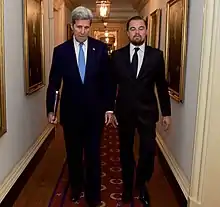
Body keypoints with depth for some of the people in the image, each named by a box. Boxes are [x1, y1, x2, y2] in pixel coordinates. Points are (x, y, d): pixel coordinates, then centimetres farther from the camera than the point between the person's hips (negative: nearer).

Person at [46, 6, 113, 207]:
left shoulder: (101, 48, -3)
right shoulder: (61, 50, -2)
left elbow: (107, 79, 0)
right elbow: (54, 82, 1)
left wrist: (108, 107, -2)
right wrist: (50, 109, 0)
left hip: (94, 111, -1)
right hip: (71, 111, 1)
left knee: (93, 154, 7)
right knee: (73, 153, 16)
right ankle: (76, 188, 38)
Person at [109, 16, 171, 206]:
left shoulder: (156, 55, -1)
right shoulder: (117, 55, 0)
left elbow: (162, 86, 3)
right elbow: (112, 85, 4)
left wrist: (166, 112, 3)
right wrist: (110, 110, 1)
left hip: (147, 112, 0)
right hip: (124, 112, 1)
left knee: (149, 151, -2)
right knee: (126, 152, 12)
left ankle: (141, 184, 27)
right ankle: (128, 186, 33)